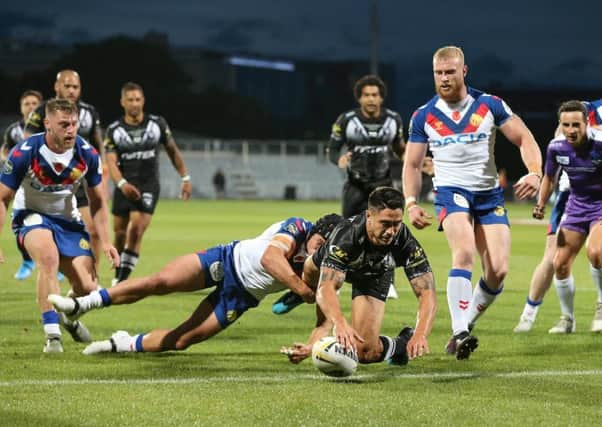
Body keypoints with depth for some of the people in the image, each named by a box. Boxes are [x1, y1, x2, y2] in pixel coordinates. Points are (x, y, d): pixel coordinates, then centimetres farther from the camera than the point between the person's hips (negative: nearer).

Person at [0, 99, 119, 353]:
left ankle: (69, 317, 31)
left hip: (68, 219, 4)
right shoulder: (24, 153, -23)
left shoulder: (87, 155, -14)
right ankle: (52, 335, -30)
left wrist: (105, 242, -7)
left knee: (87, 288, -7)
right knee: (49, 257, -36)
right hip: (31, 216, -4)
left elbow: (97, 201, 1)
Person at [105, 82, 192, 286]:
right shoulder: (114, 130, -2)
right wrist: (122, 184, -29)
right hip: (125, 188, 2)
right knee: (120, 234, 7)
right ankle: (117, 277, 28)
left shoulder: (157, 124, 1)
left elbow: (172, 150, 12)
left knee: (136, 231, -17)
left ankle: (120, 282, -14)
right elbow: (111, 162, -10)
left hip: (148, 186, -2)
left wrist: (185, 178, 9)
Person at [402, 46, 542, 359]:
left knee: (498, 270, -9)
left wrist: (535, 173, -16)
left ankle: (465, 326, 14)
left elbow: (524, 139, 2)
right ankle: (460, 332, -31)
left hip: (490, 194, 2)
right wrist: (411, 203, -6)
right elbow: (412, 164, 9)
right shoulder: (423, 116, 3)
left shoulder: (490, 105, 0)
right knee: (465, 253, -29)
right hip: (451, 192, -2)